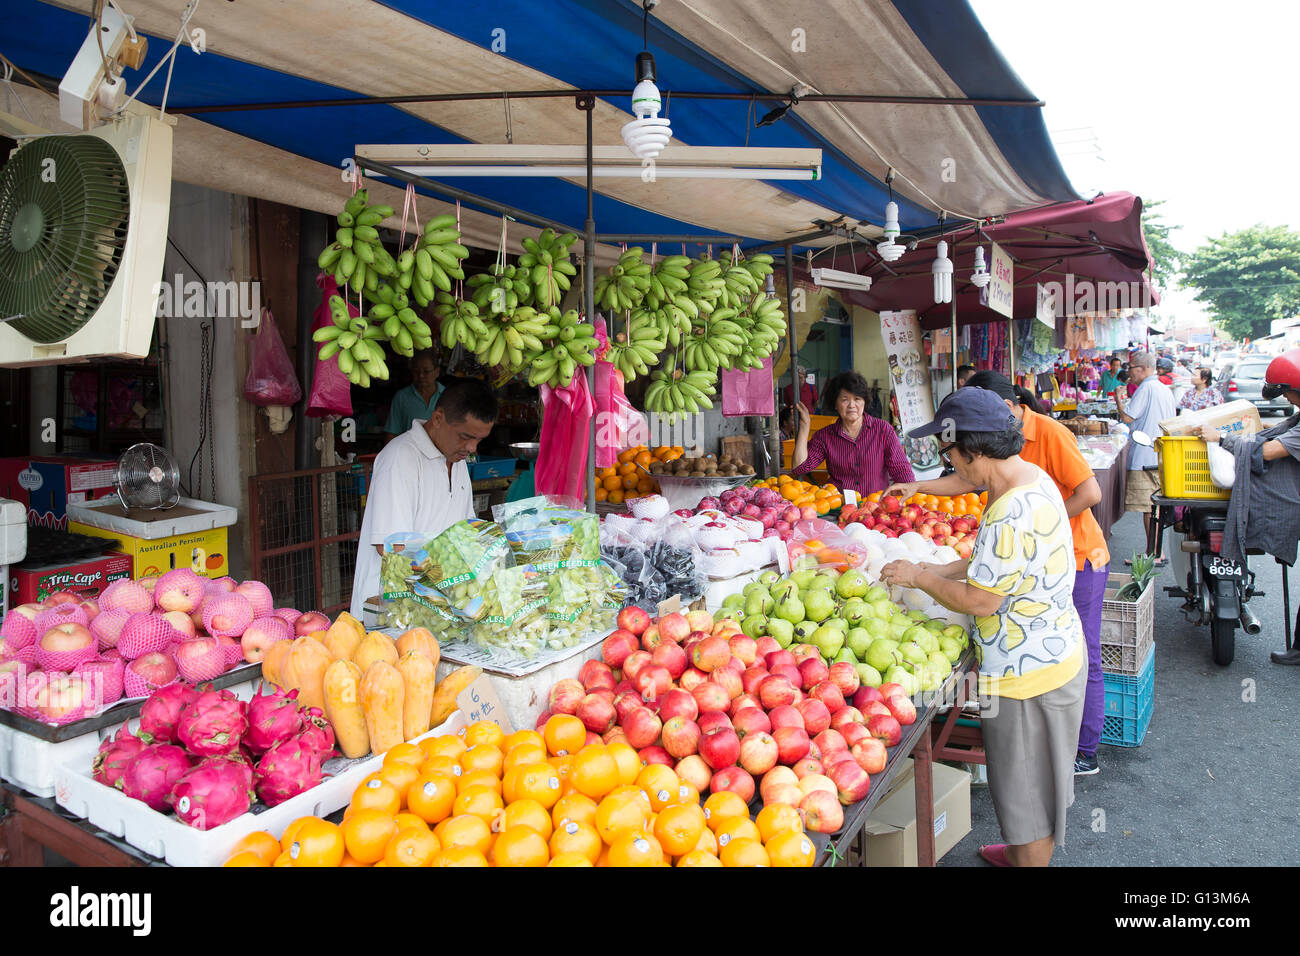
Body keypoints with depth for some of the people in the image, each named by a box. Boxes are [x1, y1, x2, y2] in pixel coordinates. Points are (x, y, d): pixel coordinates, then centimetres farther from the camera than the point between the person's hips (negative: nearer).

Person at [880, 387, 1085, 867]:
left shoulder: (1011, 516, -32)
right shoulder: (1033, 478, 1)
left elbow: (979, 601, -25)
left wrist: (918, 576, -11)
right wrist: (937, 571, 6)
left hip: (1026, 673, -10)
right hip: (1055, 653, 10)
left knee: (1026, 788, 11)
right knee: (1034, 779, 29)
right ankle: (1027, 851, 49)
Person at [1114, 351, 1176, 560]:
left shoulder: (1146, 388, -12)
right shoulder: (1166, 389, 16)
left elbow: (1127, 417, -14)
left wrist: (1118, 401, 2)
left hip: (1146, 457, -10)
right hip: (1163, 456, 10)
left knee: (1148, 507, -7)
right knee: (1156, 507, 13)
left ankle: (1155, 555, -5)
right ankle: (1156, 551, 17)